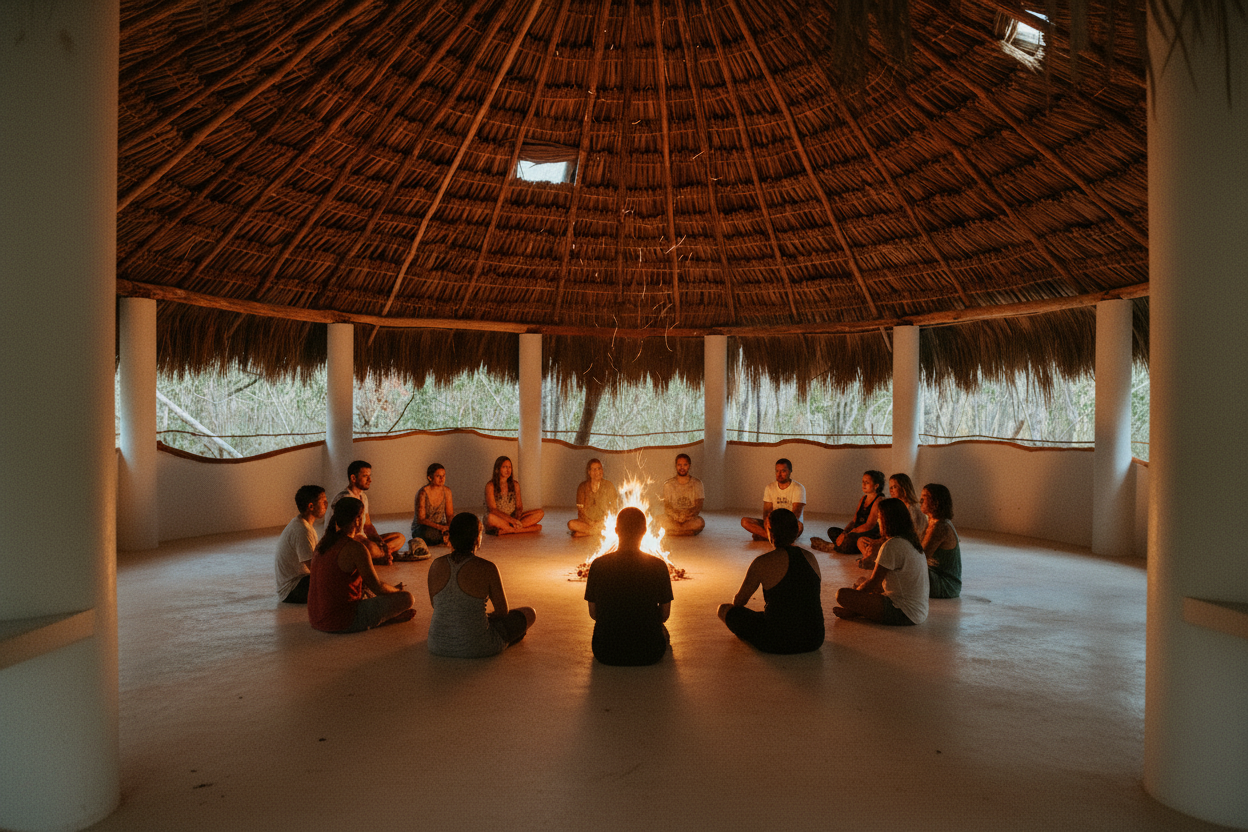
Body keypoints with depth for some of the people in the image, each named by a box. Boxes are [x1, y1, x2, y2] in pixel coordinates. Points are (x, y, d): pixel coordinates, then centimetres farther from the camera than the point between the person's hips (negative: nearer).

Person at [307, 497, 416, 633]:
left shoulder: (322, 543, 7)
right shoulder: (356, 548, -19)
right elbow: (376, 587, -11)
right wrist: (397, 590, 10)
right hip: (343, 623, -9)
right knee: (407, 598, -7)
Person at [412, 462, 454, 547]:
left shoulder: (447, 491, -2)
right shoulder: (423, 493, -19)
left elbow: (450, 515, 1)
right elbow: (421, 519, -21)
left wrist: (449, 526, -22)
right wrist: (439, 527, -32)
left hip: (439, 525, 4)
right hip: (421, 528, -4)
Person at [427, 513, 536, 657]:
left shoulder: (436, 565, -6)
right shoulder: (487, 568, -17)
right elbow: (503, 611, -5)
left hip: (438, 645, 5)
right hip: (476, 648, -4)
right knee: (529, 613, 18)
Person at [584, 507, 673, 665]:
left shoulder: (598, 565, -10)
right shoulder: (658, 566, -12)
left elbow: (593, 613, 0)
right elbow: (664, 615, -2)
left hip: (606, 654, 1)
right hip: (648, 654, 0)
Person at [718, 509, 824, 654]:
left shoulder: (762, 562, -13)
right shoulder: (811, 558, 3)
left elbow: (739, 601, 0)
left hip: (778, 643, -5)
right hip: (814, 641, 6)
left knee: (724, 609, 11)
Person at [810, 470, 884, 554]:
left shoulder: (878, 501, -11)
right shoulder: (863, 499, 17)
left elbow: (869, 526, -19)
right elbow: (854, 521, 13)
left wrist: (846, 535, -19)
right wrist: (844, 533, -7)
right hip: (856, 533, 9)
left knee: (851, 537, -35)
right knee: (832, 530, 2)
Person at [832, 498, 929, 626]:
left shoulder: (892, 545, -19)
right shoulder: (912, 541, 11)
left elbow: (873, 582, -12)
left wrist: (855, 592, 5)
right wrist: (860, 585, 19)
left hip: (905, 614, -10)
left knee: (842, 594, -20)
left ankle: (854, 612, 5)